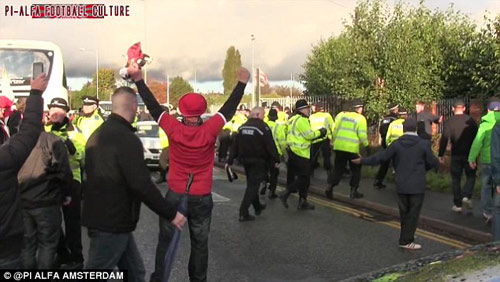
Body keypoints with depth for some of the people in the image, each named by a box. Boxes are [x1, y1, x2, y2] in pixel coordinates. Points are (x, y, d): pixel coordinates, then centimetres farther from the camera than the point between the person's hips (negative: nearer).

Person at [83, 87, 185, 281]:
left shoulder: (98, 134, 10)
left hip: (99, 217, 9)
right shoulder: (127, 139, -20)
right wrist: (171, 213, -16)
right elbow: (141, 185, -24)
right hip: (112, 223, -9)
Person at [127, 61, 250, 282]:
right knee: (200, 244, 13)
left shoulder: (174, 129, -14)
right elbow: (229, 108, -4)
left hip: (175, 196, 0)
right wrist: (242, 82, 7)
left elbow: (153, 105, -6)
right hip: (202, 198, 0)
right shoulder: (209, 130, -15)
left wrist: (138, 79, 3)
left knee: (166, 241, 13)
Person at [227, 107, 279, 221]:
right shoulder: (263, 127, -14)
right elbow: (270, 145, -15)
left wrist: (230, 161, 9)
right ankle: (243, 213, -9)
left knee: (251, 184, 21)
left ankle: (257, 207, 35)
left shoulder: (242, 127, 6)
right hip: (258, 161, -7)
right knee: (253, 186, -4)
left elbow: (235, 145, 7)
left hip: (245, 160, 7)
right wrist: (276, 160, -7)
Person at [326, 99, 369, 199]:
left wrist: (334, 140, 20)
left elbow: (335, 130, 7)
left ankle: (330, 188, 0)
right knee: (356, 169, 15)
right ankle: (353, 191, 16)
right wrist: (366, 143, 8)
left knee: (338, 169, 14)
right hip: (352, 148, -4)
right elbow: (362, 135, -10)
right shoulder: (360, 118, -6)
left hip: (339, 147, 4)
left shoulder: (342, 115, 6)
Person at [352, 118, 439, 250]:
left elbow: (379, 157, 0)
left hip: (401, 185, 3)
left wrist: (362, 161, 12)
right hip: (417, 185, -3)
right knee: (413, 214, 4)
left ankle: (407, 235, 28)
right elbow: (432, 162, -3)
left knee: (404, 213, 16)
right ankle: (406, 241, 4)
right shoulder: (424, 144, -9)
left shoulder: (396, 144, -4)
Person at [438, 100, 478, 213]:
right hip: (469, 154, 0)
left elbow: (444, 139, -8)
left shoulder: (449, 122, -4)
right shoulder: (470, 120, -1)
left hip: (456, 155, 0)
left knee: (456, 179, 9)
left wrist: (441, 154, -2)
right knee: (471, 176, 14)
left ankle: (457, 204, 10)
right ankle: (467, 196, -9)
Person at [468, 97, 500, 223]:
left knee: (487, 186, 12)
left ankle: (488, 212, 13)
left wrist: (472, 158, -3)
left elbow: (477, 142, -10)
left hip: (487, 160, -1)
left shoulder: (485, 124, -7)